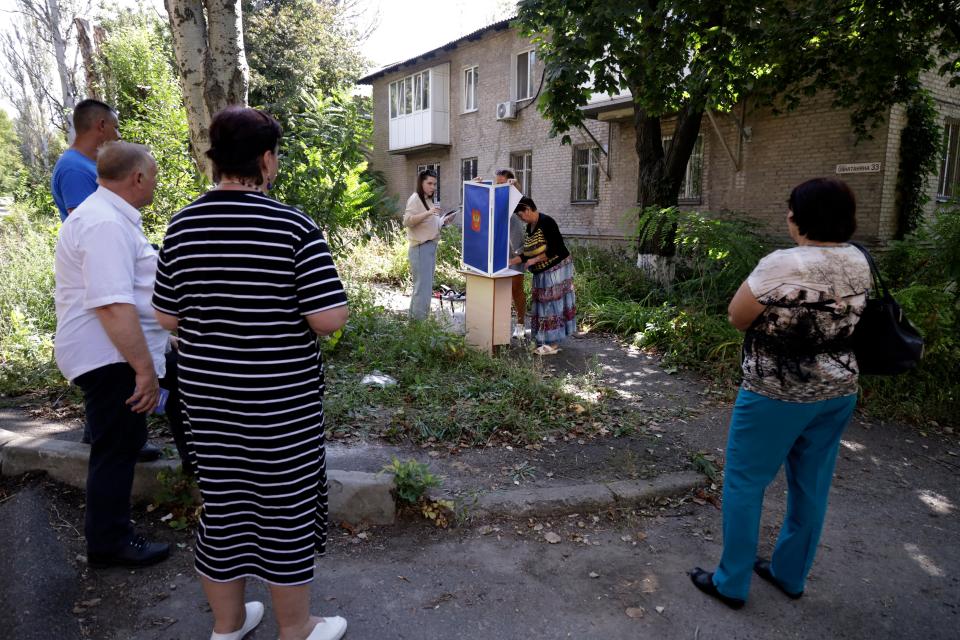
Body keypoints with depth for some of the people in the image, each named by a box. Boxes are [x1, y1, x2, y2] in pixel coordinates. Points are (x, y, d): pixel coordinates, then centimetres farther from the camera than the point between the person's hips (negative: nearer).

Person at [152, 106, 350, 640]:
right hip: (281, 397, -5)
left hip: (208, 394, 5)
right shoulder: (294, 227, -16)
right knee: (286, 506, 10)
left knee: (222, 501, 18)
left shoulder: (182, 226, 0)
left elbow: (168, 318, 5)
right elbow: (329, 319, -18)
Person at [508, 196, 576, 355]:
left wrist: (534, 260, -17)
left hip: (556, 269, -9)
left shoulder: (546, 222, -17)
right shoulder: (529, 228, 9)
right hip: (541, 273, 9)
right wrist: (509, 262, 4)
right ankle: (545, 340, 18)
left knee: (553, 303, -5)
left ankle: (553, 343, 1)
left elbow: (554, 250, -21)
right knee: (542, 304, 10)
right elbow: (527, 254, 13)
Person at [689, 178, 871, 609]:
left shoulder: (782, 265, -22)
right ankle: (790, 574, 35)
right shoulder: (858, 263, 1)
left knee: (744, 483, 6)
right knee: (811, 486, 17)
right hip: (838, 391, 8)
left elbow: (737, 317, -11)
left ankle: (731, 584, 17)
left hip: (777, 394, -7)